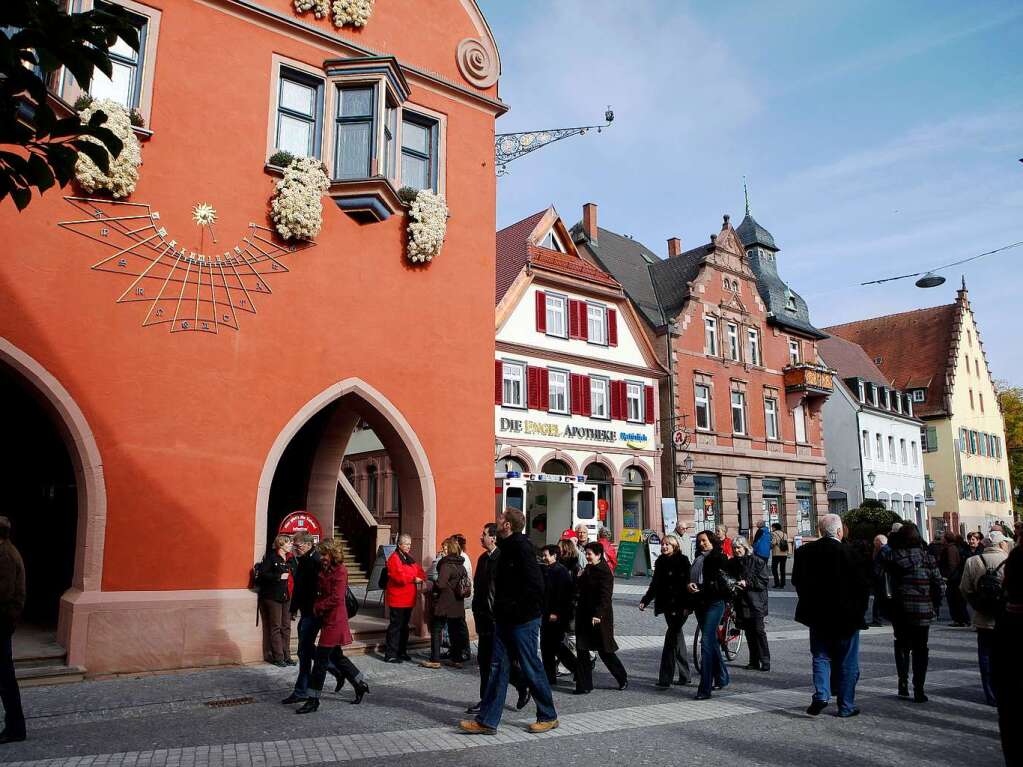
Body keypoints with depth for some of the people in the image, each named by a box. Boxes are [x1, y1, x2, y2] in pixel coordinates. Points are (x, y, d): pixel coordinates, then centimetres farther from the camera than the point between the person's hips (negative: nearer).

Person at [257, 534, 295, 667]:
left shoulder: (290, 558, 12)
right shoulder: (271, 557, -7)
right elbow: (263, 573, -16)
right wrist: (279, 576, -18)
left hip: (287, 596, 6)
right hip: (273, 596, -6)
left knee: (286, 627, 8)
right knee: (275, 627, 0)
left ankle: (286, 656, 14)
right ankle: (278, 657, 6)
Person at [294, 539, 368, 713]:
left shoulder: (340, 570, -16)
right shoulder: (325, 569, 10)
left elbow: (336, 598, -21)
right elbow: (321, 592, 18)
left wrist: (318, 607, -12)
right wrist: (318, 606, 2)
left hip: (334, 620, -9)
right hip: (327, 618, 9)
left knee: (321, 658, -4)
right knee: (336, 655, 17)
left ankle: (313, 700, 3)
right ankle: (360, 684, 31)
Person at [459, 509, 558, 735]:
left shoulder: (521, 547, -17)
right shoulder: (507, 547, 12)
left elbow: (535, 585, -23)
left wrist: (517, 608, -19)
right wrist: (500, 608, 12)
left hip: (523, 621, -9)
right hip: (505, 620, 9)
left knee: (531, 669, 3)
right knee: (498, 668, 9)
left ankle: (548, 717, 20)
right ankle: (487, 721, 13)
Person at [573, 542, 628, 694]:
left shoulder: (605, 572, -13)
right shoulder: (587, 570, 11)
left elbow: (605, 596, -19)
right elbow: (578, 589, 18)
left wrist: (598, 615, -25)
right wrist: (580, 578, 1)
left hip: (599, 617, -8)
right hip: (584, 615, 8)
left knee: (605, 650, 4)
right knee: (582, 651, 5)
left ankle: (623, 678, 25)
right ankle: (584, 686, 11)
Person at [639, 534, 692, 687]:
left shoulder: (682, 560, -7)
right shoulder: (660, 562, 11)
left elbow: (687, 583, -12)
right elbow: (655, 584, 16)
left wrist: (686, 605, -18)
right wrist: (645, 601, 7)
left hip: (680, 606, -6)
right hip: (667, 605, 6)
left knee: (671, 636, -10)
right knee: (677, 636, 12)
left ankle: (665, 678, -8)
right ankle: (685, 675, 22)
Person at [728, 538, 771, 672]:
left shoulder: (757, 561, -6)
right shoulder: (732, 563, 9)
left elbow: (763, 581, -8)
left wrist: (747, 583, -16)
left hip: (756, 602, -5)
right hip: (741, 601, 5)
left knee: (759, 630, -7)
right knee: (749, 632, 8)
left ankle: (765, 661, 0)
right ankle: (754, 661, 15)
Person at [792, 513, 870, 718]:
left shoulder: (804, 551, -3)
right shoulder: (848, 552, -16)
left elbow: (797, 580, 4)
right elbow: (863, 583, -12)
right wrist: (859, 609, 3)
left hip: (817, 616, 3)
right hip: (846, 616, -3)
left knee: (821, 657, 14)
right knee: (847, 662, 10)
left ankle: (821, 695, -3)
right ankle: (846, 706, 16)